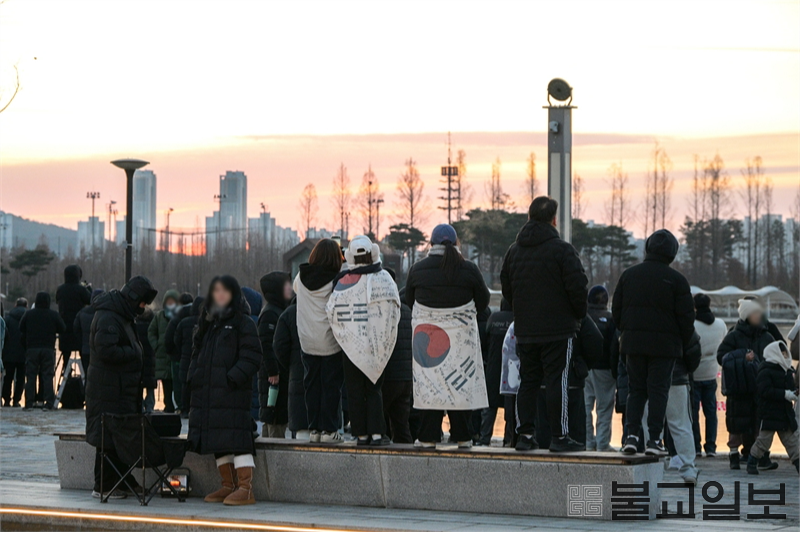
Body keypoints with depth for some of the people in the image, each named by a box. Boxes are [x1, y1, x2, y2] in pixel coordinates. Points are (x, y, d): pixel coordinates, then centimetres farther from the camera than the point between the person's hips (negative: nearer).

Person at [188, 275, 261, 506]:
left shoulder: (243, 323, -2)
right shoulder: (207, 323, 20)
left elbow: (251, 357, -8)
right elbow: (197, 353, 26)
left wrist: (233, 378, -18)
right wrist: (194, 377, 9)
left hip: (233, 393, -7)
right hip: (207, 392, 8)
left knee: (236, 439, -13)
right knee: (219, 443, 9)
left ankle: (245, 489, -13)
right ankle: (228, 486, 16)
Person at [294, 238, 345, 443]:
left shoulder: (301, 278, 2)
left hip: (307, 342, 4)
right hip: (331, 341, -4)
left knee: (312, 385, 11)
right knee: (331, 386, 2)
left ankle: (314, 428, 12)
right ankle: (329, 430, 2)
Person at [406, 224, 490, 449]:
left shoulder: (417, 270, -3)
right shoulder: (469, 269, -5)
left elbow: (409, 301, 9)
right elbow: (483, 301, 5)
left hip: (426, 336, 0)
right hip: (461, 335, 0)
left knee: (428, 382, 4)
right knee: (461, 383, 6)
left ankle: (429, 437, 3)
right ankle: (462, 436, 9)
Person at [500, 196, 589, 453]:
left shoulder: (514, 251, 9)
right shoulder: (562, 249, -10)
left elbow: (506, 289, 15)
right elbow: (577, 287, -12)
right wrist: (579, 314, 4)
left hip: (524, 330, 5)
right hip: (558, 328, -5)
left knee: (528, 381, 10)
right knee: (557, 382, -3)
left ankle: (526, 435, 9)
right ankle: (560, 437, -3)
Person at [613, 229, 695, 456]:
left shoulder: (628, 275, 6)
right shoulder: (676, 279, -5)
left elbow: (616, 310, 10)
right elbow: (686, 316, -4)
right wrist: (684, 342, 9)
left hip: (633, 343, 3)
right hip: (665, 344, -3)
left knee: (635, 389, 10)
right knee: (658, 390, 0)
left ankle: (632, 435, 0)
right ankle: (654, 439, -3)